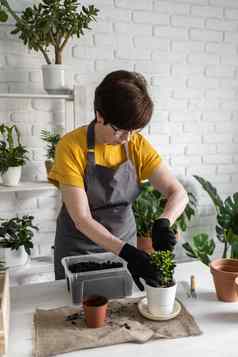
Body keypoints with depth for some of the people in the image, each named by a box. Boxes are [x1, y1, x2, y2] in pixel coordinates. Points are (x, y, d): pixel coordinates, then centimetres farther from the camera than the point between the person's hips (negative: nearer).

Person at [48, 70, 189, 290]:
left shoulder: (138, 145, -11)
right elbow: (82, 219, -25)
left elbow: (179, 194, -13)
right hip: (78, 247, -3)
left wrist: (163, 222, -34)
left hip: (123, 243, 3)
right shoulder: (71, 147, -23)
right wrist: (126, 252, -36)